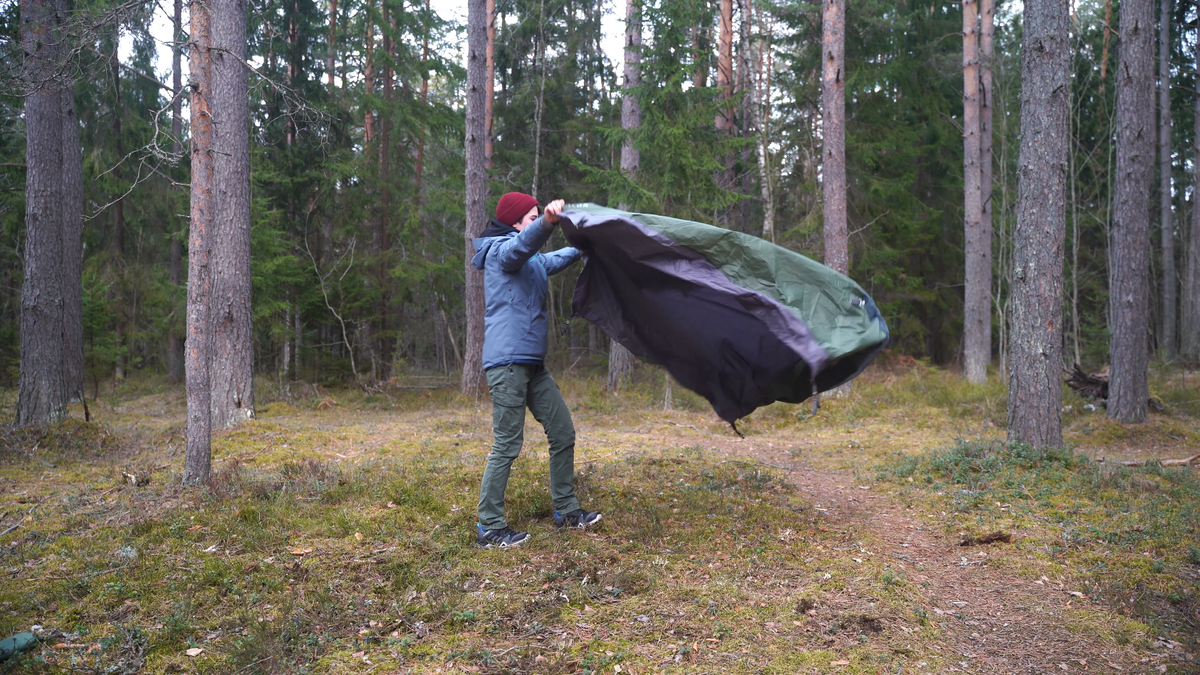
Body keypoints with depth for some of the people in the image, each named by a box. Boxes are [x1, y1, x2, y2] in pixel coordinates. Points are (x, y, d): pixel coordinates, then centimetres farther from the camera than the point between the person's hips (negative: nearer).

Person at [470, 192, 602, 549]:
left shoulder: (535, 262, 22)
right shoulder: (501, 250, -6)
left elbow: (555, 259, 45)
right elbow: (524, 242, -31)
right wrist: (548, 221, -50)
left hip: (533, 363, 10)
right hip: (508, 361, -10)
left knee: (563, 433, 10)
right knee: (507, 445, -8)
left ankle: (566, 511, 22)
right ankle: (489, 527, 0)